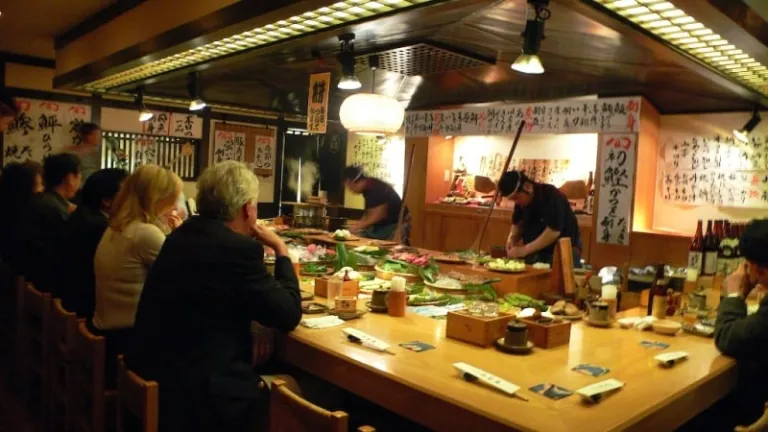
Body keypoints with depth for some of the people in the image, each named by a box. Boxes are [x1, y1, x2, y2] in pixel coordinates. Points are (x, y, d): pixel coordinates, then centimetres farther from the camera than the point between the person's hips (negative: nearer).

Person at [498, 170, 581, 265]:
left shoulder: (552, 197, -23)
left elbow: (553, 232, -29)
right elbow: (518, 224, 12)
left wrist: (525, 250, -28)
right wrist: (512, 238, -11)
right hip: (537, 253, 7)